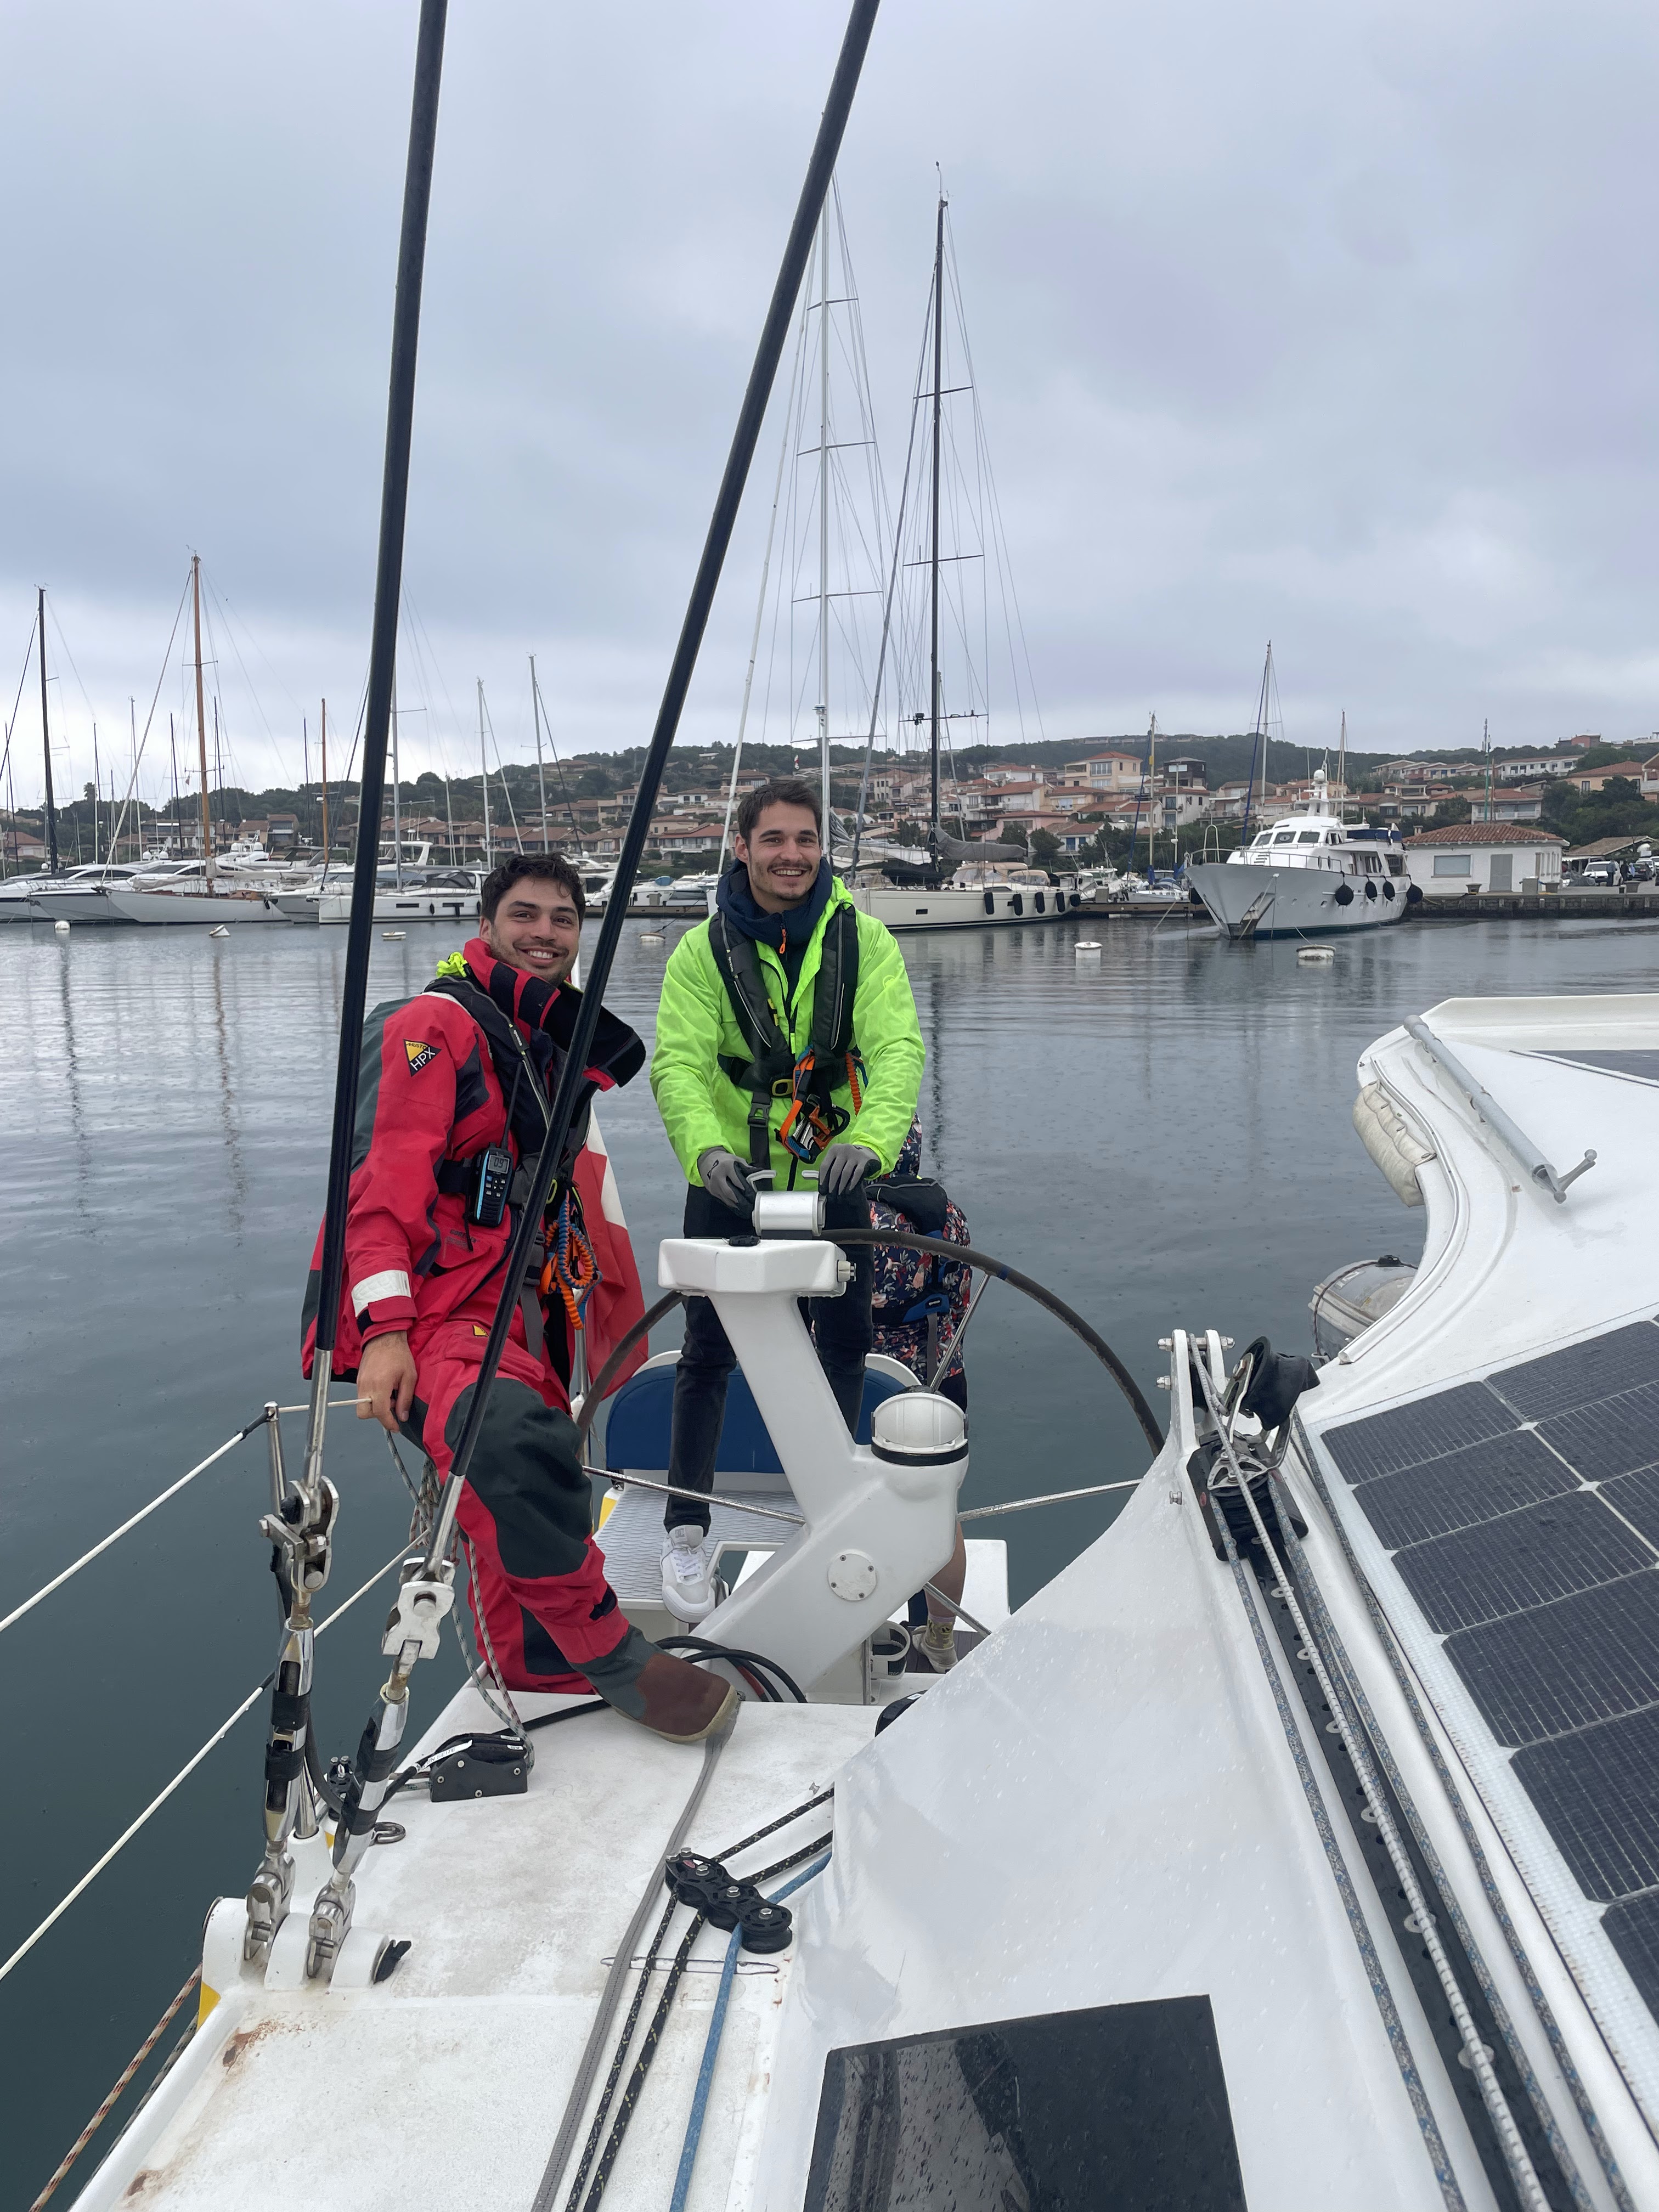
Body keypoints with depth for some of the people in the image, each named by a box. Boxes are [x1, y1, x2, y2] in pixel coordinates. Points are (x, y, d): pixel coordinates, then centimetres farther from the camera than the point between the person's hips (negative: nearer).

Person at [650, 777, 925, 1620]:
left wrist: (870, 1140, -37)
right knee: (708, 1350, 2)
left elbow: (897, 1048, -18)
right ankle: (685, 1528, 18)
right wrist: (707, 1146, -38)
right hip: (729, 1180, -1)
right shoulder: (703, 950, -7)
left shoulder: (864, 940, -6)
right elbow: (678, 1062, -17)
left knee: (846, 1340, 11)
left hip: (831, 1177, 2)